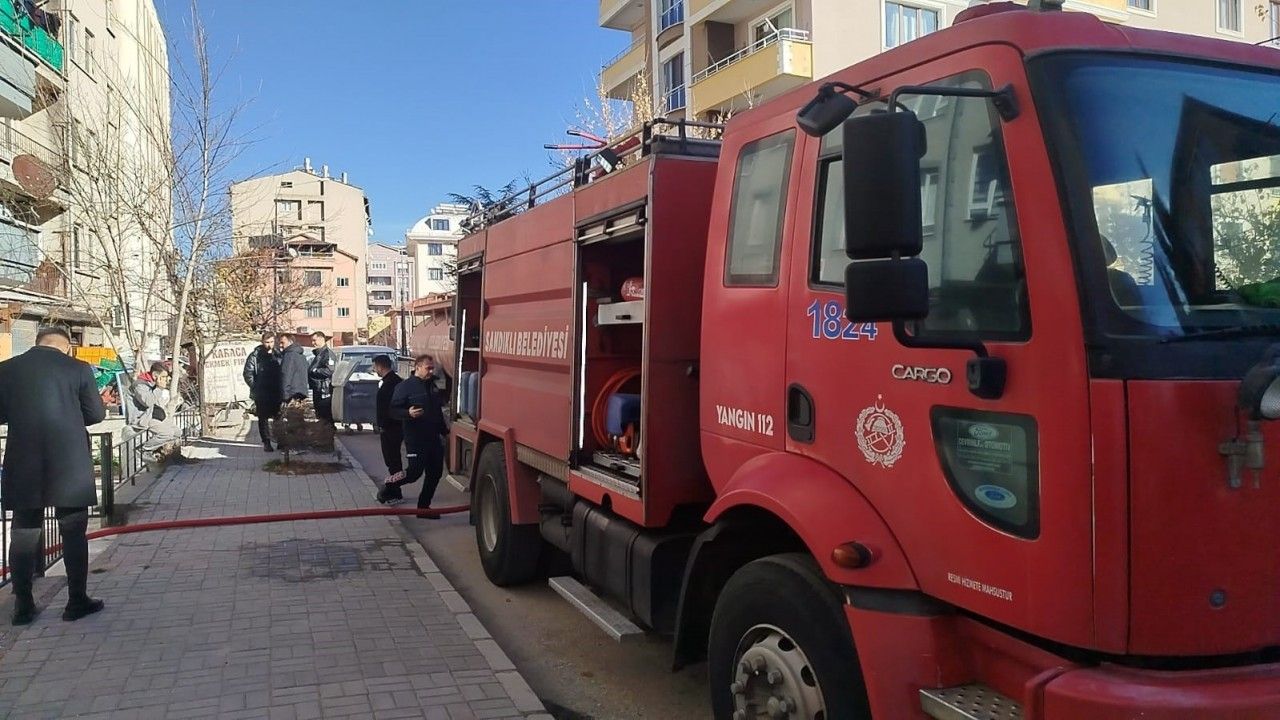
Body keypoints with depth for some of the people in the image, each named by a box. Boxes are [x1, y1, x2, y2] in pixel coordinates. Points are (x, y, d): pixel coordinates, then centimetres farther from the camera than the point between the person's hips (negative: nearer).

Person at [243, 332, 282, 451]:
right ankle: (266, 442, 4)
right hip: (261, 394, -3)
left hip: (276, 393, 3)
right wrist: (255, 387, -11)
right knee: (263, 418, 1)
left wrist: (282, 389, 1)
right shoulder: (255, 356, -2)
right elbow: (248, 374, -4)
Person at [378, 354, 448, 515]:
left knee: (435, 473, 6)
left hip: (433, 438, 7)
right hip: (415, 439, -7)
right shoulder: (405, 386, -8)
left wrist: (444, 431, 22)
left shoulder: (432, 386, 14)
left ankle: (423, 506, 18)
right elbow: (394, 410, -11)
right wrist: (408, 413, -29)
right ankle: (388, 486, 17)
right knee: (415, 472, -9)